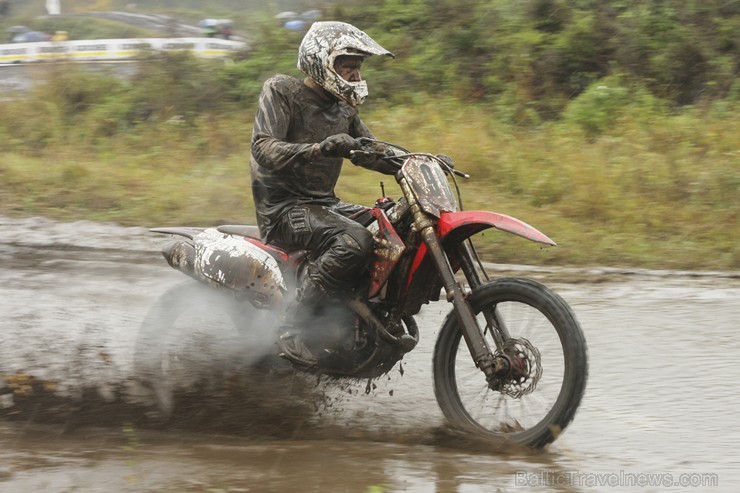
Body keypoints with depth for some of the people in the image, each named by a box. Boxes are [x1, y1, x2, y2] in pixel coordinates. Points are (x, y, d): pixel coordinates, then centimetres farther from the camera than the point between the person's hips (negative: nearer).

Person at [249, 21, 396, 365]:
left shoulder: (343, 108, 16)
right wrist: (319, 149, -37)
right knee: (355, 241, -34)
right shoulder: (282, 92, -7)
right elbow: (264, 150, -20)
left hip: (324, 204, 9)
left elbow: (370, 153, 23)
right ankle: (292, 324, -31)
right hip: (283, 207, -8)